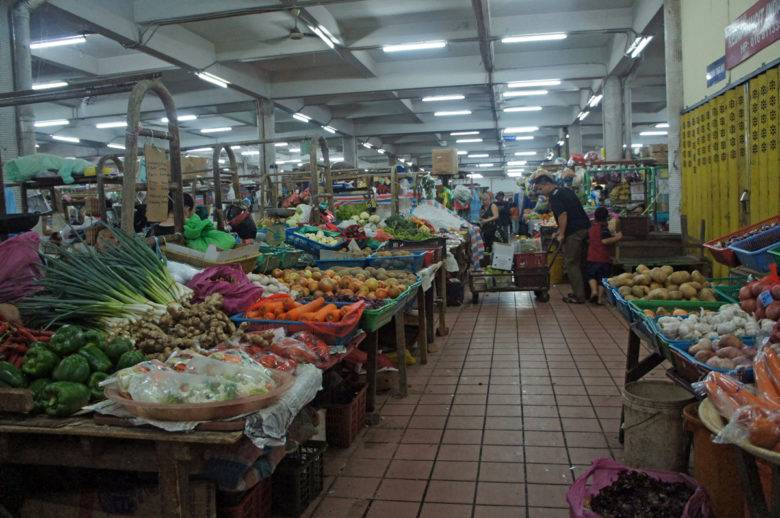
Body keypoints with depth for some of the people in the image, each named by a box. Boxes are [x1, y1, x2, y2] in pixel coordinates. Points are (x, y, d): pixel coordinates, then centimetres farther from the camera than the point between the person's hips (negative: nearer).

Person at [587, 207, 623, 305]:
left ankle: (594, 290, -9)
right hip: (604, 258, -4)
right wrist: (617, 237, -13)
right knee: (602, 278, 6)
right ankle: (600, 298, 6)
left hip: (592, 258, 4)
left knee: (592, 276, 15)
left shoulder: (591, 228, 9)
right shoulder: (604, 228, -10)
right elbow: (605, 241, -22)